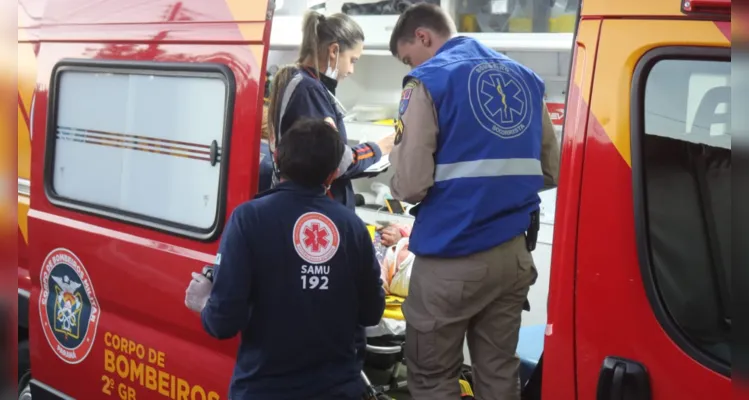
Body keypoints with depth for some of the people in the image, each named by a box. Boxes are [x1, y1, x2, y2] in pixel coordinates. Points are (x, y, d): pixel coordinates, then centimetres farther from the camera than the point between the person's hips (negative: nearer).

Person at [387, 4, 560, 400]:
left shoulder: (429, 80, -7)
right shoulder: (525, 78, 12)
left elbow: (410, 185, -15)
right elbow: (551, 171, 15)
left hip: (451, 258, -6)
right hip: (514, 253, 6)